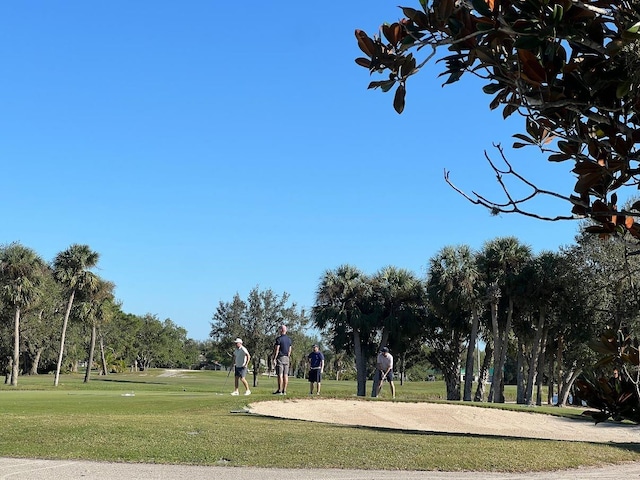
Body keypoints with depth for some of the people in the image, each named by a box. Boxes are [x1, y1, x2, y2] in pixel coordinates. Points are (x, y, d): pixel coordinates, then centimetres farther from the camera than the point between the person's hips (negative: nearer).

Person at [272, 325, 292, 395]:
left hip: (280, 357, -7)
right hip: (286, 358, 7)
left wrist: (274, 359, -11)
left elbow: (276, 350, -13)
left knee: (280, 375, -7)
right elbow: (289, 350, 14)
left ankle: (279, 391, -9)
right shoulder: (289, 339, 11)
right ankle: (284, 391, 5)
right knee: (285, 375, 5)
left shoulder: (279, 339, -11)